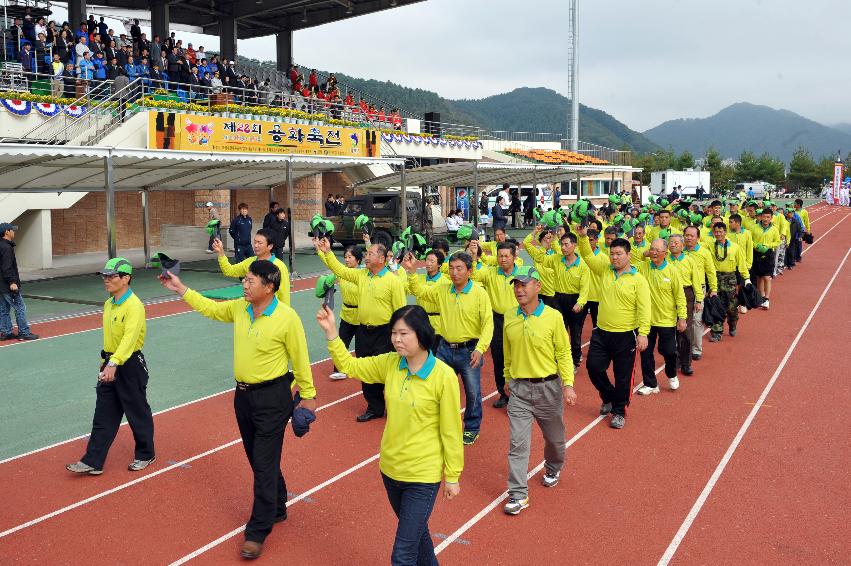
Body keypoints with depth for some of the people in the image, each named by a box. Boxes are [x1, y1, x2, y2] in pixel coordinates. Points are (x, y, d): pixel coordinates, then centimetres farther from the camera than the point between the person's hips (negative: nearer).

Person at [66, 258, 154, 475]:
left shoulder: (134, 306, -20)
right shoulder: (108, 304, 9)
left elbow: (130, 337, -34)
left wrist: (114, 363, -44)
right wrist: (105, 360, 19)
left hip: (130, 365, -8)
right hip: (110, 363, 8)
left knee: (138, 413, 7)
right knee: (103, 416, 10)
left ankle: (145, 455, 25)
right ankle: (93, 461, 15)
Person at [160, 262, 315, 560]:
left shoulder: (287, 318, -19)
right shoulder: (239, 308, 0)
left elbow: (300, 359, -12)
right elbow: (210, 308, 17)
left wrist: (308, 395, -5)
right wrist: (180, 288, 13)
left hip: (272, 398, -7)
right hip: (243, 395, 7)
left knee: (264, 464, -1)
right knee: (258, 460, 19)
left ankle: (257, 532, 11)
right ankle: (276, 509, 39)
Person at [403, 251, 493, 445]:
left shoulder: (480, 293, -13)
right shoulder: (441, 289, -1)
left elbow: (488, 324, -15)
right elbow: (419, 291, 8)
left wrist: (480, 349, -25)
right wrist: (412, 271, -8)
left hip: (469, 350, -3)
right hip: (445, 349, 4)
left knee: (472, 392, 8)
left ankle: (472, 428, 29)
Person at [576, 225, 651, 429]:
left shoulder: (638, 280, -9)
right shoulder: (605, 269, 5)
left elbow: (644, 309, -14)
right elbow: (588, 255, 6)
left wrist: (643, 333, -21)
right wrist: (583, 237, -11)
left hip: (626, 336, -4)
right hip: (601, 333, 5)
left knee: (623, 376, 5)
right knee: (593, 366, 6)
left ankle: (619, 412, 22)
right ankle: (609, 398, 31)